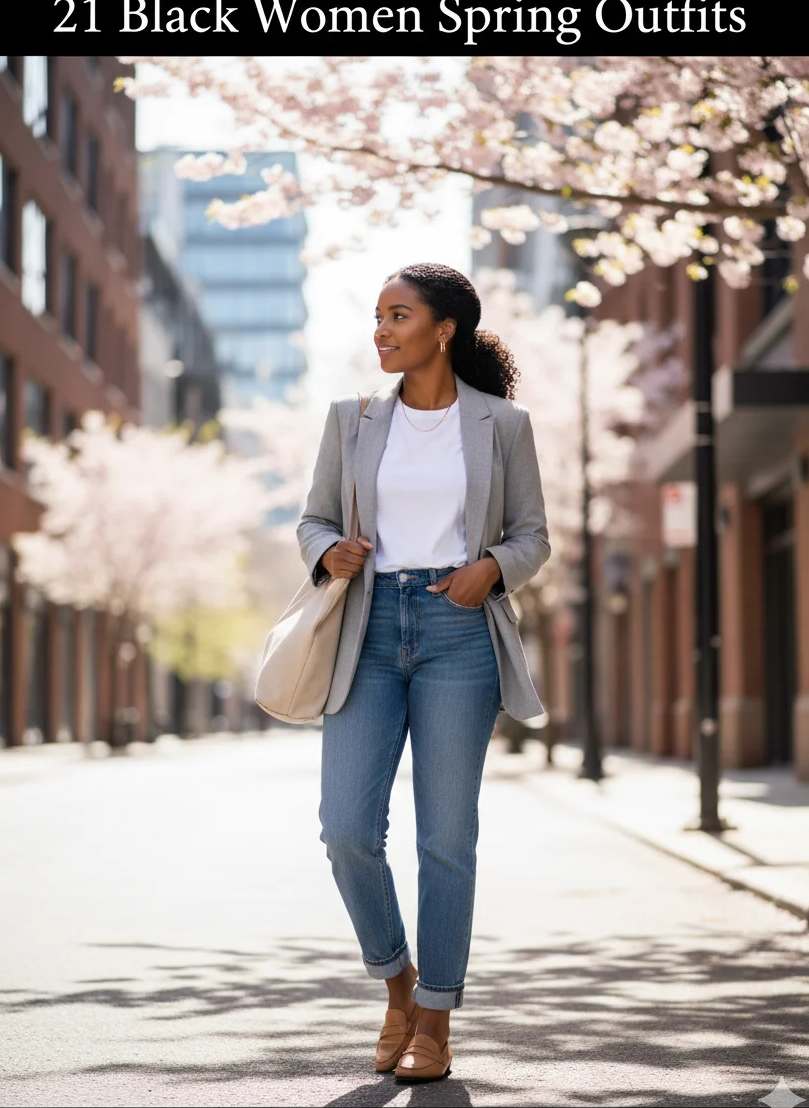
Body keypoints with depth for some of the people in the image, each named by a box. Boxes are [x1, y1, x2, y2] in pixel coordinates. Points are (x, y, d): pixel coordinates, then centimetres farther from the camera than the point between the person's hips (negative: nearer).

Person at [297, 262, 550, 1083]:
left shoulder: (502, 424, 4)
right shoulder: (352, 418, 9)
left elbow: (533, 536, 9)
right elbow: (315, 519, 14)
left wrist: (492, 568, -12)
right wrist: (329, 552, -8)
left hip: (459, 630, -2)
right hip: (370, 629, 2)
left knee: (445, 835, 0)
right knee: (348, 829, -7)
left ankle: (435, 1019, 12)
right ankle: (396, 979, 19)